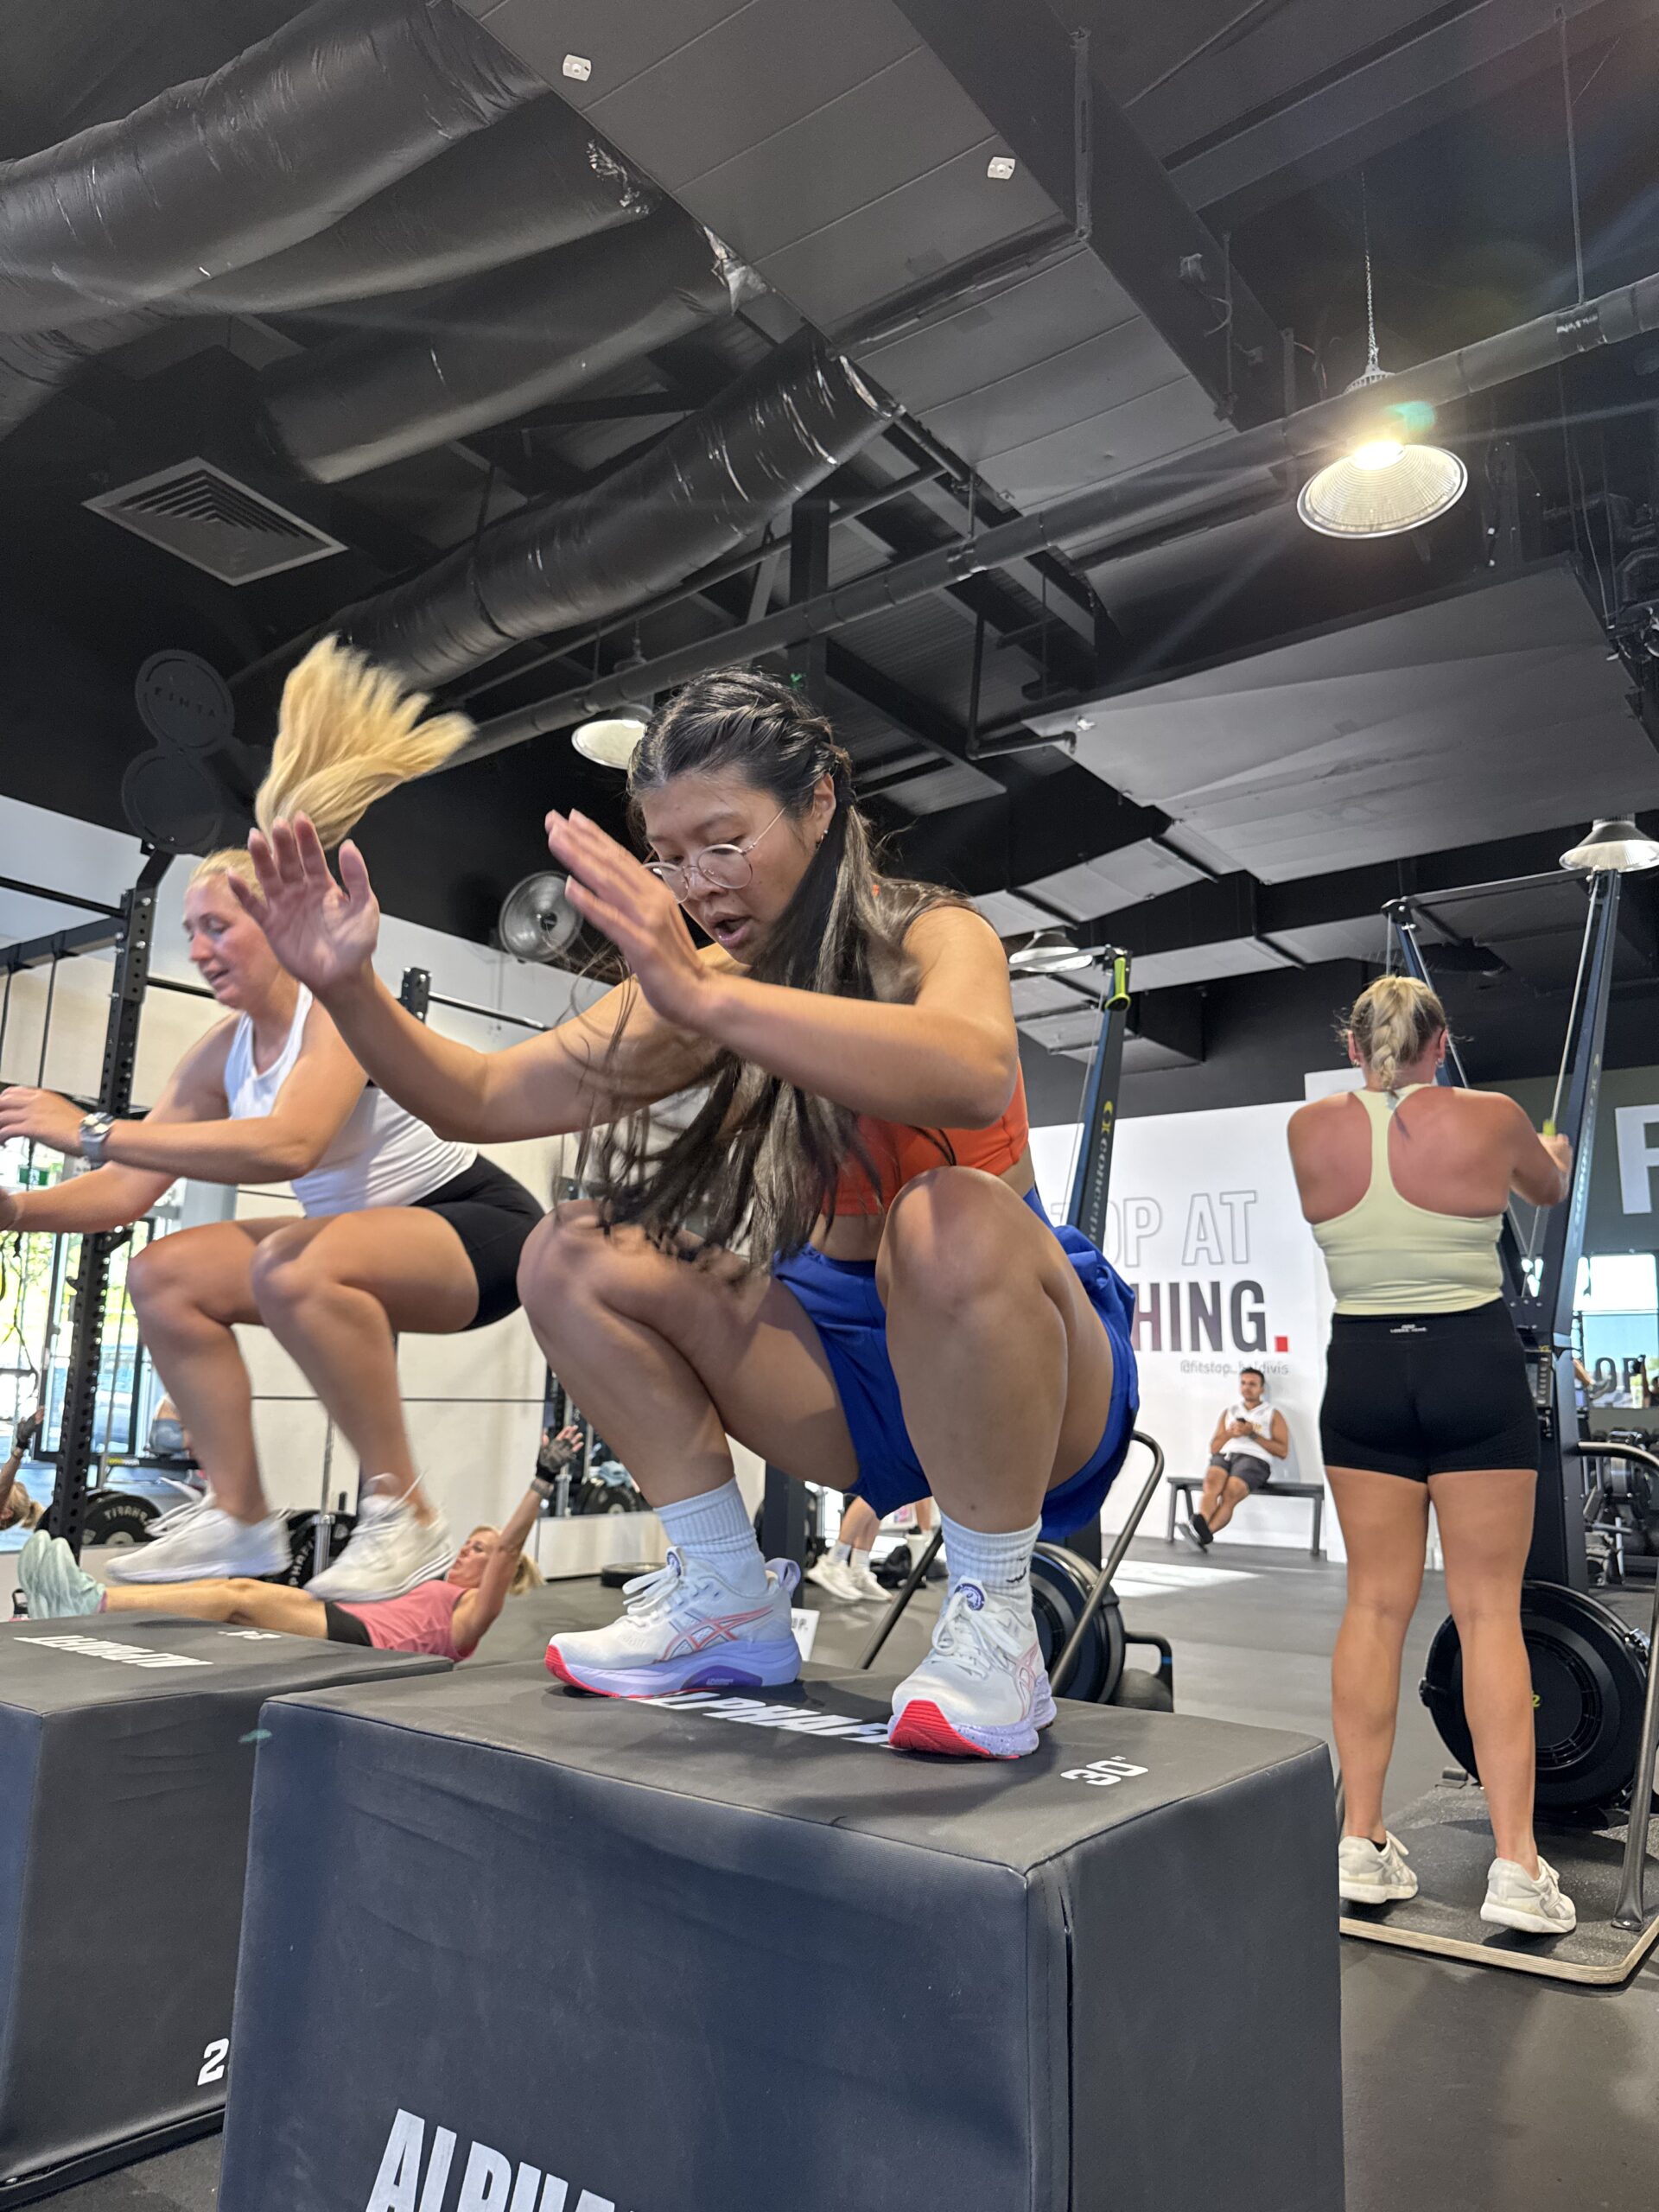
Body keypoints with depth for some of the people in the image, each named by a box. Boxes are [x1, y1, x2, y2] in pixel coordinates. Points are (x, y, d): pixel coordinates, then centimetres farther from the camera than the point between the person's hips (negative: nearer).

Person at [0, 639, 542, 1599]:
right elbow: (126, 1193, 3)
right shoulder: (220, 1056, 5)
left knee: (294, 1265, -35)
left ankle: (407, 1518, -23)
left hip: (479, 1228, -8)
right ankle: (241, 1519, 1)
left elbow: (287, 1144, -37)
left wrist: (90, 1129, -34)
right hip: (365, 1240, 9)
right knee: (165, 1273, -1)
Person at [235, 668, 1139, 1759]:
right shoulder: (708, 981, 1)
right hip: (858, 1376, 6)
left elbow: (975, 1075, -41)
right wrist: (349, 986, -20)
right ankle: (730, 1608, 0)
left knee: (949, 1216, -38)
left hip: (1028, 1366, -5)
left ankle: (994, 1632, -19)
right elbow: (488, 1097, -5)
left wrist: (706, 997, -49)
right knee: (574, 1256, -6)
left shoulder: (932, 933, -15)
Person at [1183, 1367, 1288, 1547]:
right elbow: (1213, 1448, 25)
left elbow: (1283, 1451, 5)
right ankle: (1200, 1528, -58)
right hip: (1224, 1455, 3)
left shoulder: (1272, 1414, 19)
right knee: (1212, 1483, -34)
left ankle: (1204, 1533, -50)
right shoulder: (1230, 1412, 29)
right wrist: (1230, 1433, 5)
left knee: (1230, 1493, -34)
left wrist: (1253, 1434, -3)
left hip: (1255, 1459, -2)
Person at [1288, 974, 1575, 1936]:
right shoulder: (1491, 1119, -5)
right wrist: (1560, 1150, 42)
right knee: (1489, 1609, 4)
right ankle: (1517, 1866, 7)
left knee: (1376, 1603, 9)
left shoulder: (1310, 1131, -2)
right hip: (1475, 1368, -2)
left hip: (1364, 1371, 2)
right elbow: (1552, 1187, 18)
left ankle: (1363, 1845, 15)